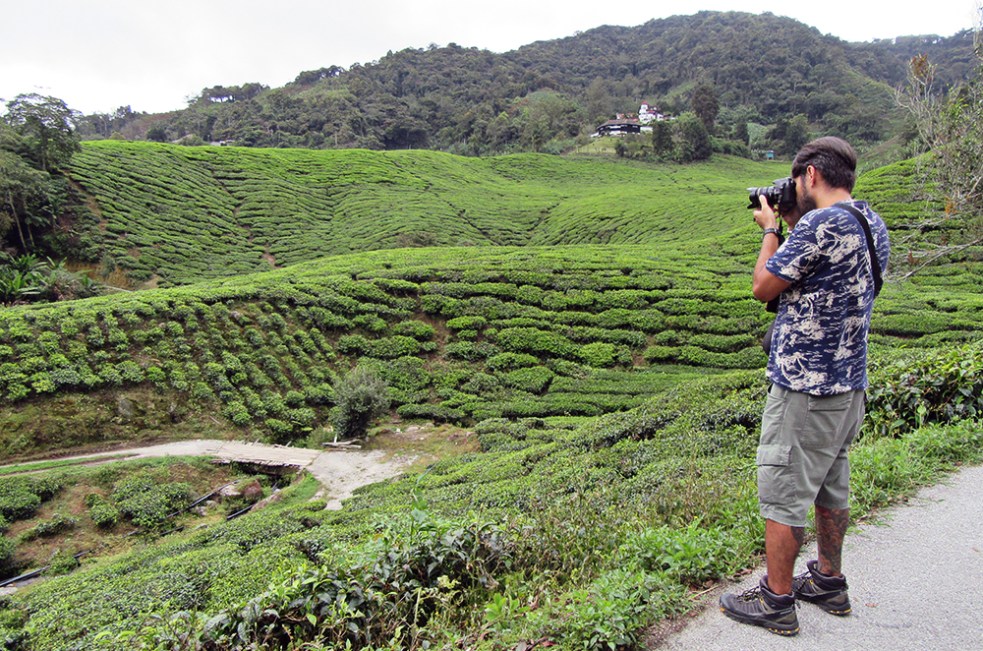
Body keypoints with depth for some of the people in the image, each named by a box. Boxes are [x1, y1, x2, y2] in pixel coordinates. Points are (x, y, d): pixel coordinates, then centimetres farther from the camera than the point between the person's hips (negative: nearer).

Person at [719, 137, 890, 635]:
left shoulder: (819, 224, -20)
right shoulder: (873, 225, 9)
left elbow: (763, 288, -11)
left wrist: (771, 230, 3)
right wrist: (793, 227, 15)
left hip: (804, 388, -9)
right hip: (848, 385, 9)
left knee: (783, 496, 2)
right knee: (831, 489, 21)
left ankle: (776, 601, 15)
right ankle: (828, 581, 36)